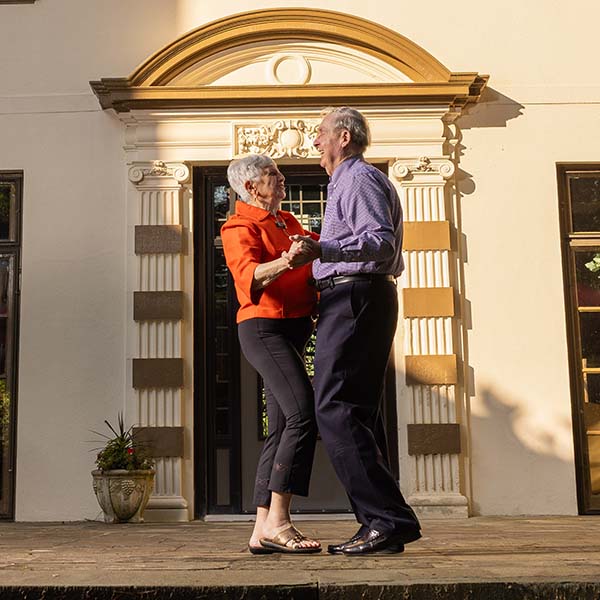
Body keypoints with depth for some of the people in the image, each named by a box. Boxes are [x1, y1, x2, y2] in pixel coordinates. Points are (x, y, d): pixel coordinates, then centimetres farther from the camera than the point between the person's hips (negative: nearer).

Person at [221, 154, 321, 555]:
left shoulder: (287, 221, 20)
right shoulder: (240, 228, -6)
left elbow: (318, 245, 36)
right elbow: (250, 277, -24)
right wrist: (285, 262, -41)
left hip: (292, 329, 9)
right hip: (264, 327, -9)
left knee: (281, 430, 4)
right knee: (304, 412, -22)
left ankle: (262, 530, 6)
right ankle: (277, 522, -21)